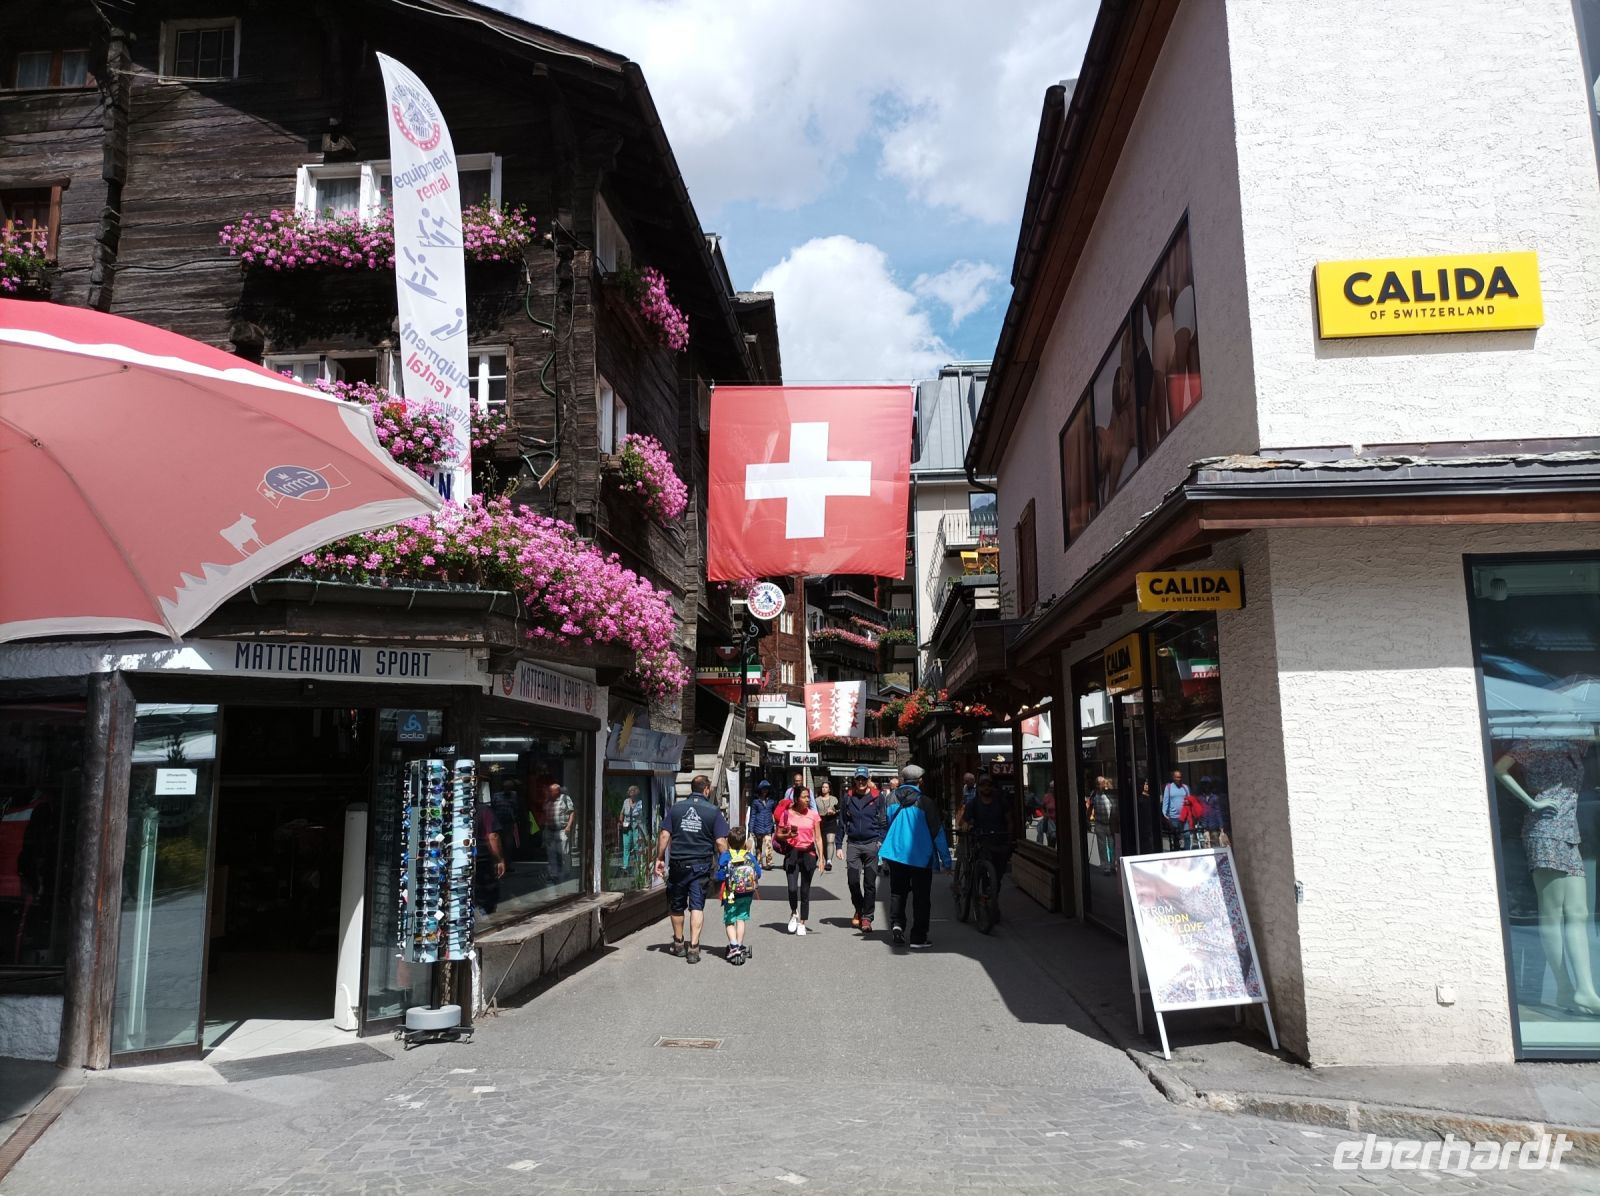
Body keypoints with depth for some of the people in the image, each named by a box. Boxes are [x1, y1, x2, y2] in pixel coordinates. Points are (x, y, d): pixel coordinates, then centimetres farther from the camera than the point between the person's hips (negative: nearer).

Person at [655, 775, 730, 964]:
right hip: (701, 865, -1)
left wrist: (659, 858, 7)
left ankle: (678, 943, 29)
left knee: (676, 905, 16)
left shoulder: (676, 807, 3)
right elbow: (720, 842, -6)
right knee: (697, 906, 1)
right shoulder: (713, 811, -3)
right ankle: (694, 948, -6)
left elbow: (664, 835, -1)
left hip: (678, 864, 2)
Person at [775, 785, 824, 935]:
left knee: (805, 890, 4)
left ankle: (801, 924, 16)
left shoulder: (813, 815, 2)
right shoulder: (787, 814, -2)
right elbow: (778, 835, 6)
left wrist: (821, 857, -2)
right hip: (792, 853, -1)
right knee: (792, 888, -14)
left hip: (809, 854, 1)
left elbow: (818, 838, 5)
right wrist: (788, 835, -15)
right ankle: (794, 913, 16)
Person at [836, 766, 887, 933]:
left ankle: (867, 918, 8)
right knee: (852, 880, 0)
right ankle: (859, 910, 24)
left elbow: (883, 823, 4)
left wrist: (881, 842, -7)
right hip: (853, 844, 2)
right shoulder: (848, 798, 8)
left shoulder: (877, 798, 3)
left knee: (870, 883, 0)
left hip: (871, 845, -2)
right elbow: (842, 823, 11)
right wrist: (839, 846, 7)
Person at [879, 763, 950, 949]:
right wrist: (946, 859, 1)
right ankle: (918, 938, 5)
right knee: (921, 898, 5)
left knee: (897, 893, 17)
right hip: (921, 857, -3)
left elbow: (884, 827, 8)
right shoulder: (924, 802, -9)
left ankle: (896, 924, -2)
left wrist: (881, 852, 23)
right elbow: (937, 831, -6)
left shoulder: (892, 799, -1)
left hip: (896, 853, 3)